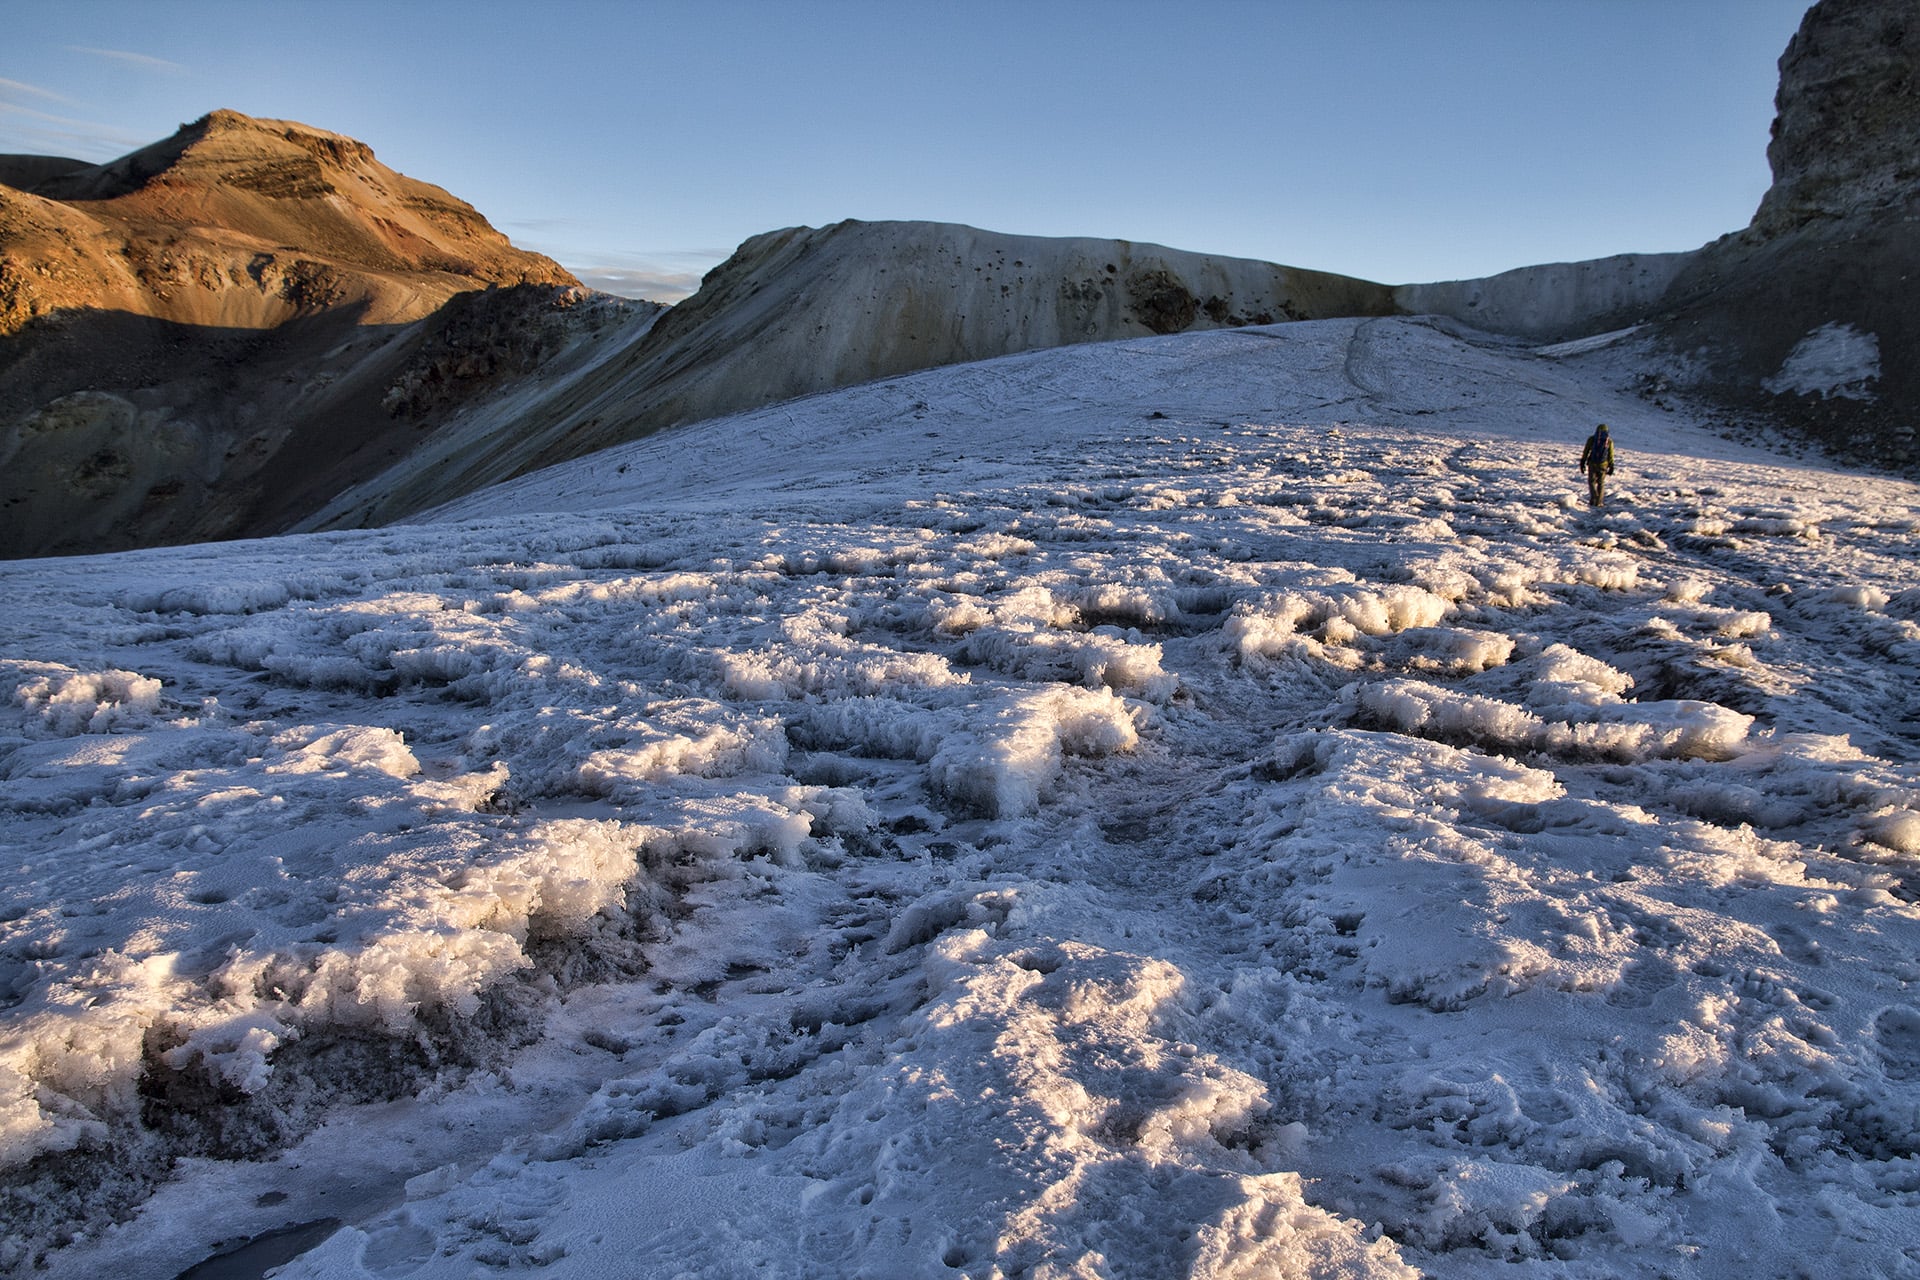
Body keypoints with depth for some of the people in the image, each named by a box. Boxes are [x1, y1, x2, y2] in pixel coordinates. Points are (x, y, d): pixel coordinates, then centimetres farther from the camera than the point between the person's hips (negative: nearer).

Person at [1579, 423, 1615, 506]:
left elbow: (1585, 452, -1)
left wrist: (1582, 463, 5)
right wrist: (1611, 467, 9)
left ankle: (1593, 498, -10)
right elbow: (1611, 455, 3)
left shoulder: (1591, 439, -1)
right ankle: (1598, 502, 11)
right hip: (1603, 465, 1)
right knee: (1601, 483, 12)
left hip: (1592, 464, -1)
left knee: (1592, 482, 9)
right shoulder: (1609, 441, 2)